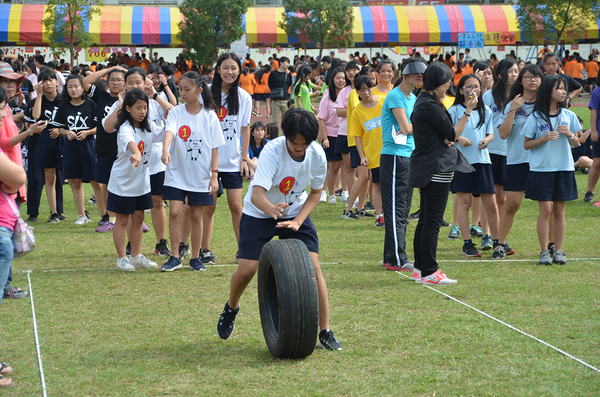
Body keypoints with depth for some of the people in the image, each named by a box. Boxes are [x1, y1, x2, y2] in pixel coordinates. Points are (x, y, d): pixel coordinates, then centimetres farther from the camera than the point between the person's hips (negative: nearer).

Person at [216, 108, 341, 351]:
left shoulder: (317, 155, -18)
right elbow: (257, 194, -38)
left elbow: (315, 193, -3)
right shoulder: (272, 151, -29)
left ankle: (325, 332, -5)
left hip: (296, 214, 2)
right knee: (247, 270, -8)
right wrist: (272, 210, -60)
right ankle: (231, 308, 27)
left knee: (313, 266, -14)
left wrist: (297, 221, -18)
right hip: (259, 213, -2)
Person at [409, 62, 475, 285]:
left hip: (426, 168, 11)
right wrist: (468, 111, -9)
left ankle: (420, 268, 18)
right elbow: (452, 134, -12)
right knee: (432, 221, -8)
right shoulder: (430, 106, -17)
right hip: (437, 168, -11)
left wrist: (446, 139, 1)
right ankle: (429, 272, -6)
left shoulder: (422, 102, 15)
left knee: (425, 220, 14)